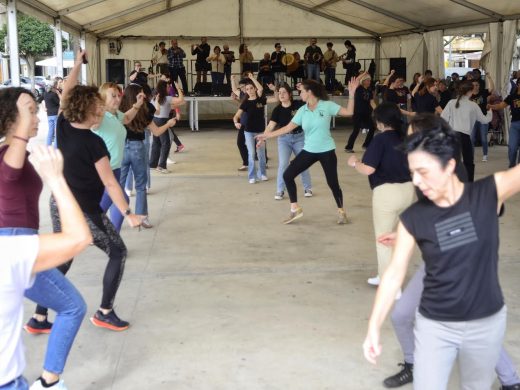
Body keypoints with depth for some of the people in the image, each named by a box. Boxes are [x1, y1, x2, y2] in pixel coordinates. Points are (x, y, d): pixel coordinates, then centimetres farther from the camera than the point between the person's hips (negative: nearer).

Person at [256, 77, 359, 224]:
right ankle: (295, 209, 10)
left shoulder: (327, 105, -10)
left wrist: (351, 94, -22)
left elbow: (349, 112, -12)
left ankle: (341, 212, 25)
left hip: (326, 151, -4)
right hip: (309, 151, 4)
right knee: (288, 175, -1)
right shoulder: (302, 110, 0)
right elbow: (288, 127, -1)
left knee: (332, 183, 3)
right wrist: (267, 135, -4)